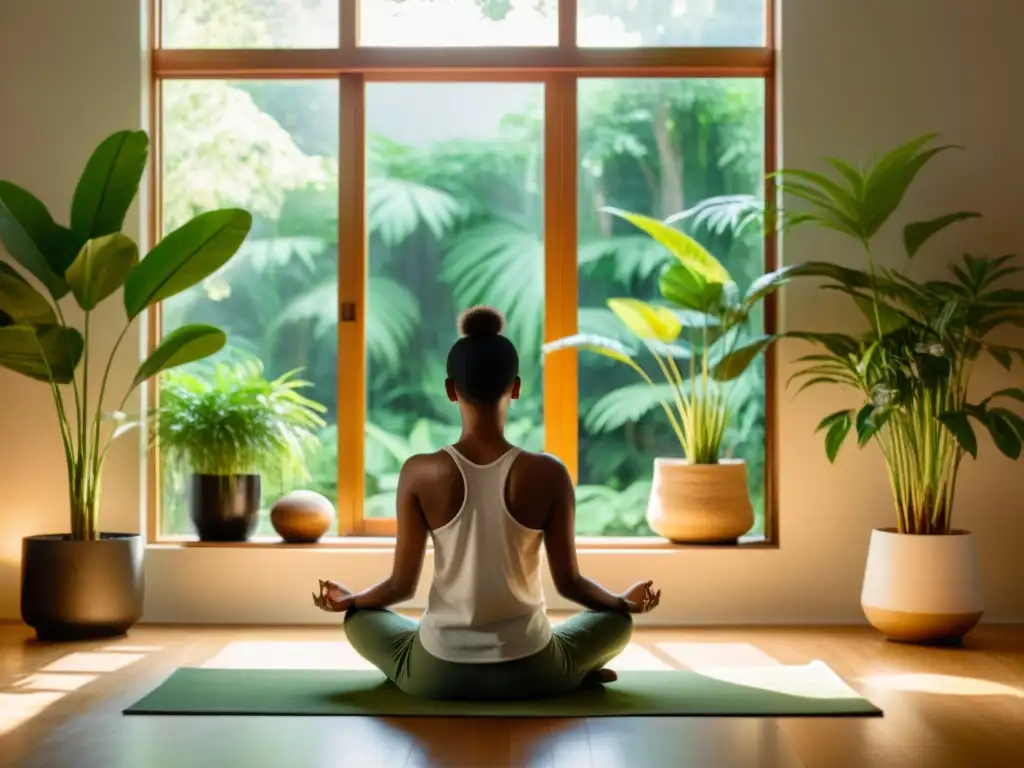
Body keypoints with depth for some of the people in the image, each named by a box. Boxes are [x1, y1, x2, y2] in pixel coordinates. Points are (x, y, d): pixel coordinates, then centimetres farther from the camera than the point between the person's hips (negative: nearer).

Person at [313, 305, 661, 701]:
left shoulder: (420, 473, -12)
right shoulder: (548, 474, -13)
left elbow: (402, 584, -4)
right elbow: (569, 582, -3)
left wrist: (349, 599, 18)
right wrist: (625, 600, 18)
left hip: (437, 675, -1)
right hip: (530, 673, 1)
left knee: (359, 620, 31)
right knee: (618, 619, 29)